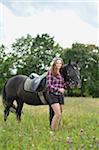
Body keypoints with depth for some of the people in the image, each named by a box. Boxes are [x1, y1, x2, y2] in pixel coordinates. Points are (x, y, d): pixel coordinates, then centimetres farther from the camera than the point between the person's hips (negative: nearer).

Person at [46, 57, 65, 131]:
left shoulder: (61, 74, 12)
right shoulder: (50, 72, -5)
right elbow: (49, 85, -11)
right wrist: (58, 89, -17)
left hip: (60, 95, 6)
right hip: (53, 95, -6)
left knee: (59, 115, 5)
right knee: (58, 114, -17)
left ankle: (56, 129, 13)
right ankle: (52, 129, -5)